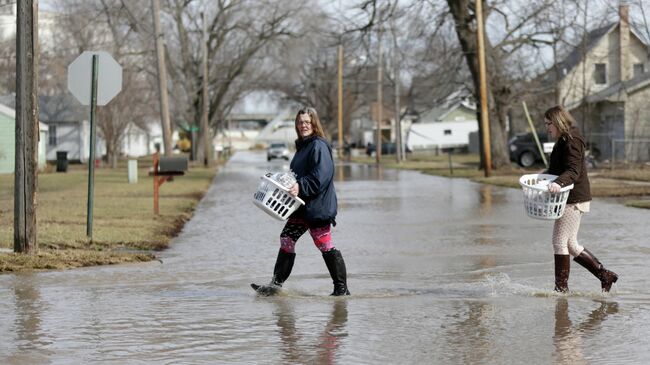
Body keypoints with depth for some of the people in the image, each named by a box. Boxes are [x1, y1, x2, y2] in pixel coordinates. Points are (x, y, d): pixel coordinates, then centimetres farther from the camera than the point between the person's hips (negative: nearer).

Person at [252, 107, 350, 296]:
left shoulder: (319, 146, -13)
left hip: (317, 206, -10)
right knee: (287, 239, 8)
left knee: (325, 246, -6)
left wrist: (301, 186, -27)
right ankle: (276, 284, 12)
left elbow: (321, 176, -24)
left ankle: (341, 288, 3)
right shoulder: (302, 146, 18)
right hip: (302, 205, 10)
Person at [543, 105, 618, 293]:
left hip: (574, 199, -10)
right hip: (570, 199, 10)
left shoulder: (571, 141, -14)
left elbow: (573, 172, -24)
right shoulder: (563, 141, 18)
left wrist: (559, 183, -40)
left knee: (560, 242, -7)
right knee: (571, 245, 13)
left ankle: (561, 287, -3)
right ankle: (605, 275, 18)